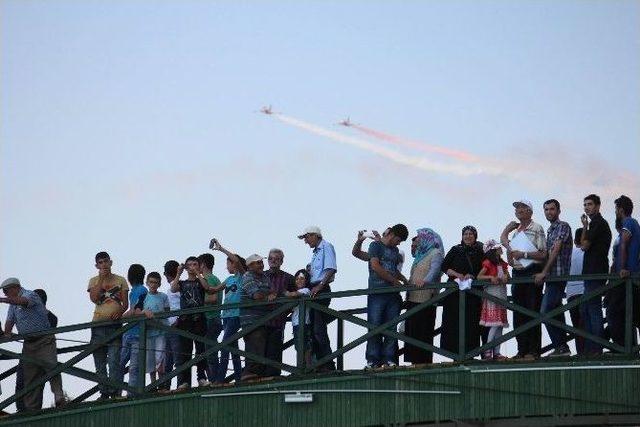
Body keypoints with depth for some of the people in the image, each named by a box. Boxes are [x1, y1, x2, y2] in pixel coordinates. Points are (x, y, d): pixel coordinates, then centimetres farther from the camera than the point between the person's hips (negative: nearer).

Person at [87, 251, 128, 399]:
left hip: (114, 324, -2)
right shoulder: (94, 281, 12)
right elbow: (94, 298, -6)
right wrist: (101, 279, -6)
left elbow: (125, 304, 7)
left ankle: (114, 392, -16)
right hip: (98, 325, 2)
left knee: (114, 361, -12)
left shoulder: (120, 280, 11)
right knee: (100, 363, 2)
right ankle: (104, 392, 5)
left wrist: (120, 312, -14)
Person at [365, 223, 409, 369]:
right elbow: (375, 266, -11)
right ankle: (373, 360, -7)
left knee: (391, 329, 0)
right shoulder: (376, 245, 0)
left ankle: (388, 359, 1)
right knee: (374, 328, -7)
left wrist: (405, 280, 14)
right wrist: (394, 281, -9)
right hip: (377, 292, -6)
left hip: (393, 295, 6)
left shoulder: (395, 250, 22)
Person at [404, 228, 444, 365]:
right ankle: (415, 361, 5)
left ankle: (424, 361, -13)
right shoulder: (420, 255, 24)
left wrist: (425, 280, -38)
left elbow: (435, 269, -21)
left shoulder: (435, 253, -2)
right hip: (413, 299, 9)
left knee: (423, 333, -12)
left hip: (425, 300, -9)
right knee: (412, 332, 5)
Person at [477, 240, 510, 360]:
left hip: (501, 294, 8)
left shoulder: (502, 264, 14)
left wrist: (505, 277, -11)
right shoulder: (488, 263, -6)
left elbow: (507, 276, 10)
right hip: (492, 293, -8)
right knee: (495, 324, -14)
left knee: (500, 324, 5)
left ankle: (496, 352, 8)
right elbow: (479, 277, -8)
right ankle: (487, 351, -12)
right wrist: (491, 277, -21)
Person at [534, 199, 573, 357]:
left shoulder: (563, 227, -8)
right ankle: (563, 348, 10)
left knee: (545, 312, -14)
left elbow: (556, 251, -16)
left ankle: (560, 347, -13)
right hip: (551, 277, 9)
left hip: (558, 275, -9)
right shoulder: (550, 230, 20)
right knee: (557, 313, 9)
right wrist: (544, 274, 13)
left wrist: (543, 273, -20)